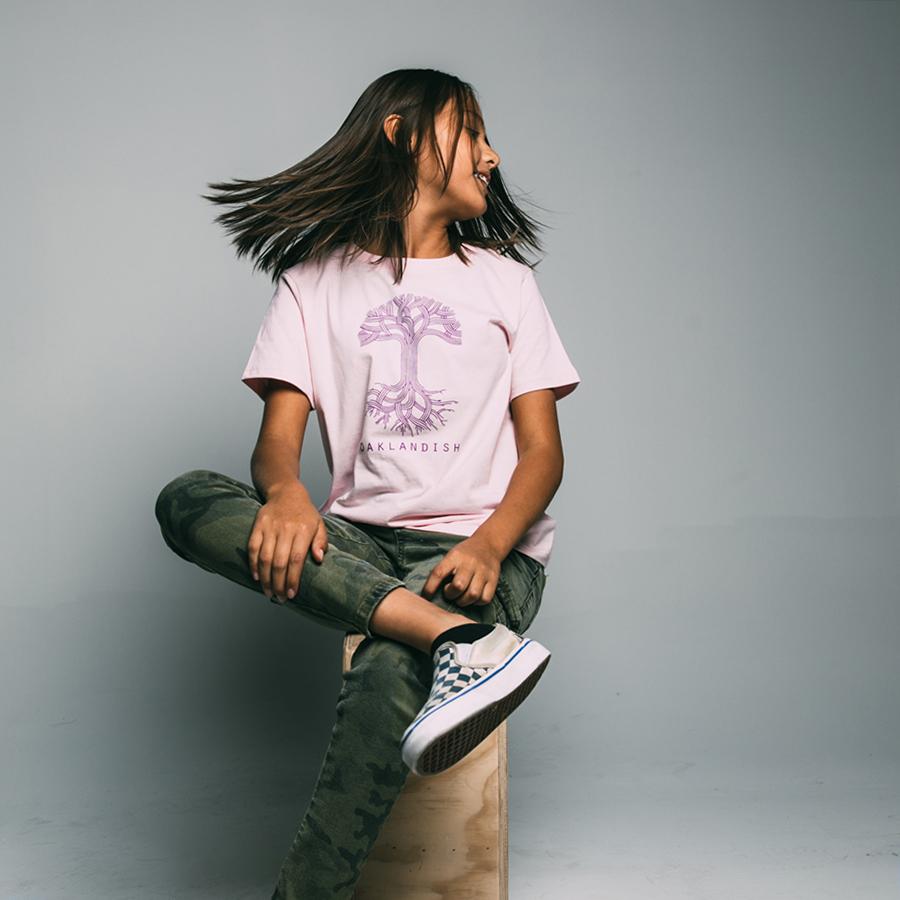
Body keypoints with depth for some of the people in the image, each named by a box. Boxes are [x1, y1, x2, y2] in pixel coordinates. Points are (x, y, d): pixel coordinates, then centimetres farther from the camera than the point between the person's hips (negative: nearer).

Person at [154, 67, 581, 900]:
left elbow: (542, 449, 5)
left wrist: (489, 546, -17)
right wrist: (285, 492, -25)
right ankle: (457, 637, -37)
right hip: (358, 543, 2)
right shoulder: (315, 284, 13)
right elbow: (279, 438, 2)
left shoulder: (505, 279, 14)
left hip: (482, 548, -1)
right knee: (188, 500, -26)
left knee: (390, 674, -34)